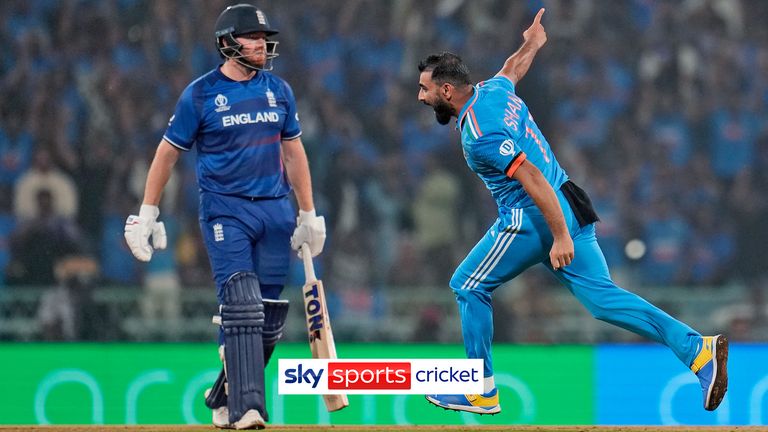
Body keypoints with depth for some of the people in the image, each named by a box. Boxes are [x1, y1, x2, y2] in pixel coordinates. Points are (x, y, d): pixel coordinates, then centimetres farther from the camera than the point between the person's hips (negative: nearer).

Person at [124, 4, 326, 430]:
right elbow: (167, 152, 4)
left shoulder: (279, 91, 10)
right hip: (224, 210, -4)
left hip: (274, 210, 4)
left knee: (270, 316, 3)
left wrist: (309, 214, 14)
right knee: (241, 303, -18)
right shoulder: (200, 94, -2)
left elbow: (293, 152, 16)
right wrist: (147, 215, 1)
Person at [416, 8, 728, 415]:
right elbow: (512, 69, 32)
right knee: (602, 297, 4)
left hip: (533, 218, -9)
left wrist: (560, 237, -27)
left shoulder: (478, 134, -19)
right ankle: (699, 349, -9)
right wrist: (531, 44, 55)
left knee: (468, 286, 6)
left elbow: (532, 177, -25)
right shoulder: (493, 88, 8)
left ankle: (481, 392, 11)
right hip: (569, 209, 9)